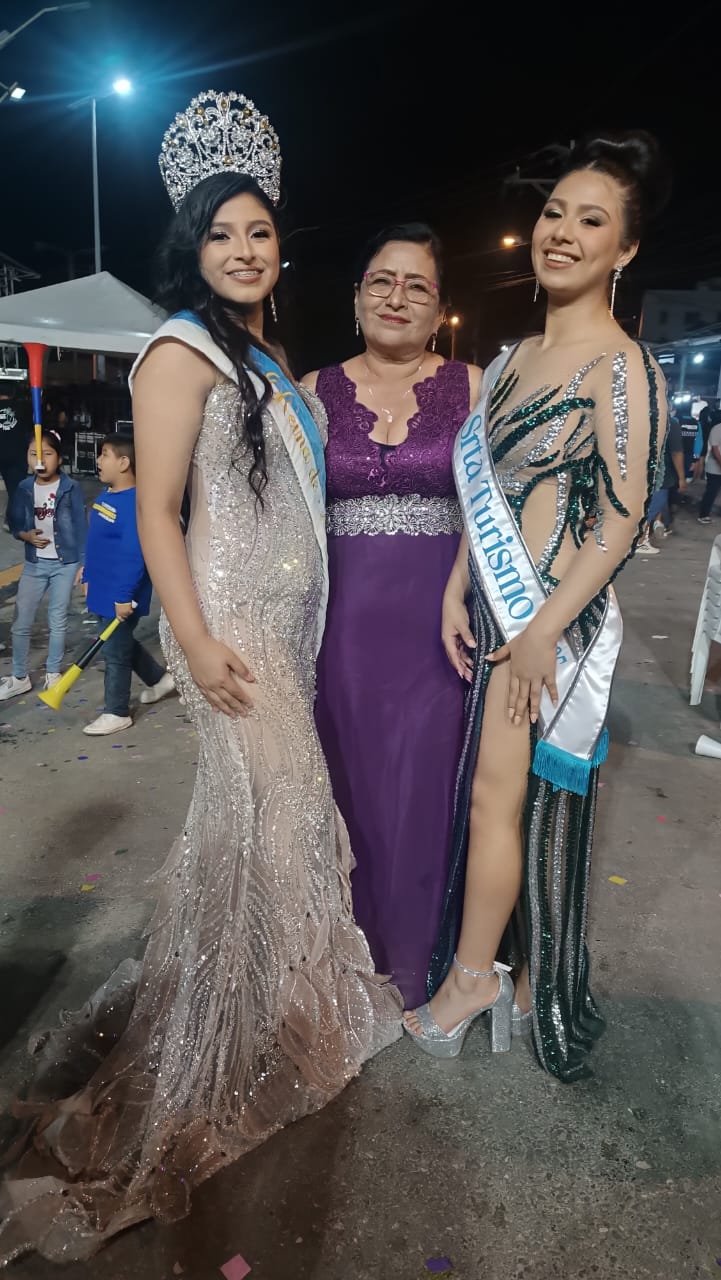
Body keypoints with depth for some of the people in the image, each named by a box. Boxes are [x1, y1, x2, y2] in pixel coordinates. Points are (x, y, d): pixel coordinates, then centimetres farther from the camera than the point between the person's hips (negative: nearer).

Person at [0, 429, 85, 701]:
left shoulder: (71, 488, -9)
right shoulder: (24, 488, 0)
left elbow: (80, 526, -5)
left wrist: (83, 563, -7)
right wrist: (26, 535, -14)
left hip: (65, 563, -3)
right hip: (34, 564, 3)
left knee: (57, 621, 8)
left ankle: (53, 675, 24)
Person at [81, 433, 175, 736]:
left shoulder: (135, 502, -23)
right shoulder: (105, 495, 8)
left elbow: (135, 554, -26)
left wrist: (124, 596, -26)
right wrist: (88, 577, 20)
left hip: (121, 596, -10)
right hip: (103, 590, 10)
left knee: (115, 652, 2)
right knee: (123, 643, 22)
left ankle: (116, 713, 17)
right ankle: (160, 678, 41)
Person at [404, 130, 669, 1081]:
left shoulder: (622, 369, -9)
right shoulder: (513, 359, 14)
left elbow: (623, 519, -13)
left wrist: (543, 629, -16)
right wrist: (457, 591, 7)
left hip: (557, 613, -7)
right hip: (497, 606, 7)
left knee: (500, 793, 0)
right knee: (505, 793, 12)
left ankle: (476, 971, 20)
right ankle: (509, 974, 29)